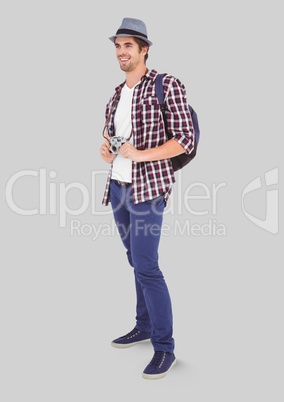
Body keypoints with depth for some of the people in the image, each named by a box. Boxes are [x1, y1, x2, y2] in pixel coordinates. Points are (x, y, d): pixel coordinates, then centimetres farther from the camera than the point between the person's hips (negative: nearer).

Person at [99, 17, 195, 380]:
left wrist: (139, 155, -20)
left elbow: (185, 140, -12)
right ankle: (144, 326, 28)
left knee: (146, 266, -9)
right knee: (137, 261, 14)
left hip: (147, 187, -7)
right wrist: (105, 149, 1)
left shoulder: (167, 85, -7)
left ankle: (164, 347, 3)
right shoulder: (116, 94, 13)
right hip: (117, 186, 7)